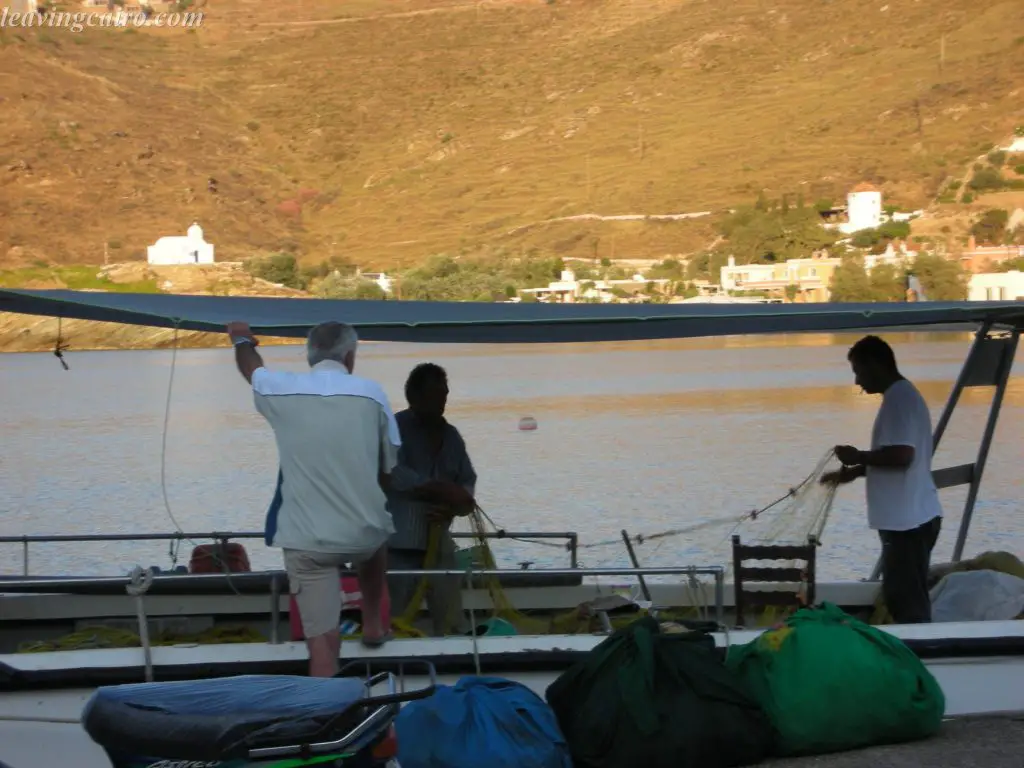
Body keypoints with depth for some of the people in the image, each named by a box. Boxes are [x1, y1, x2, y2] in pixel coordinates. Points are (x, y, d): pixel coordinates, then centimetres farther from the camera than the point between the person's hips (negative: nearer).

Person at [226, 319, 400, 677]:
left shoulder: (282, 390, -3)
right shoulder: (371, 393, -4)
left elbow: (252, 368, 23)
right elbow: (388, 469, 7)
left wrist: (242, 340, 46)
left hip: (305, 539, -1)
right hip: (364, 532, 1)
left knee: (322, 639, -1)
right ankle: (372, 624, 46)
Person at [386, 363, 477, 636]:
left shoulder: (451, 436, 14)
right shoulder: (396, 428, -4)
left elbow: (468, 482, 10)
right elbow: (396, 474, -18)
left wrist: (453, 508, -11)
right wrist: (444, 490, -19)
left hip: (439, 541, 5)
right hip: (399, 543, -5)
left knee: (451, 619, 1)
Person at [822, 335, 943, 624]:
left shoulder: (898, 398, -16)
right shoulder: (902, 395, 17)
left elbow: (901, 455, -26)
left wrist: (858, 457, -12)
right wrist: (852, 472, 18)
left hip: (907, 519, -10)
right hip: (910, 517, 10)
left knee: (907, 602, -7)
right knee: (904, 598, 14)